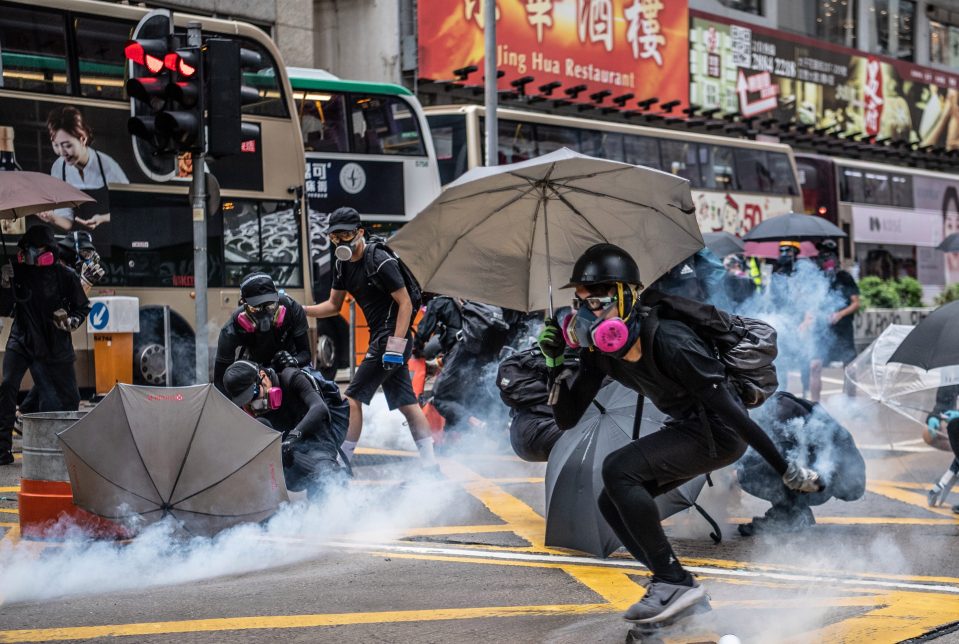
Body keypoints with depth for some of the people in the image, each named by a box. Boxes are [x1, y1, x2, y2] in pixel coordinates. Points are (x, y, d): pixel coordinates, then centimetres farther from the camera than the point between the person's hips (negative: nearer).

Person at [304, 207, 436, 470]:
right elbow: (334, 305, 19)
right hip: (380, 339, 9)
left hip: (392, 337, -9)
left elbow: (405, 303, -16)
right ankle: (430, 464, 10)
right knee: (405, 402, 8)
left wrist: (395, 346, -22)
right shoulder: (342, 266, 10)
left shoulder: (381, 262, -16)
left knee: (354, 397, -8)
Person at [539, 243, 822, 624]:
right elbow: (567, 419, -3)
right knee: (613, 504, 2)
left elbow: (729, 408, -28)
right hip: (686, 429, 9)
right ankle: (683, 595, 9)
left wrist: (787, 471, -24)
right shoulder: (599, 354, -7)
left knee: (618, 470, -23)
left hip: (721, 433, -9)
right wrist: (555, 366, -20)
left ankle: (674, 581, -16)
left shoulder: (669, 343, -30)